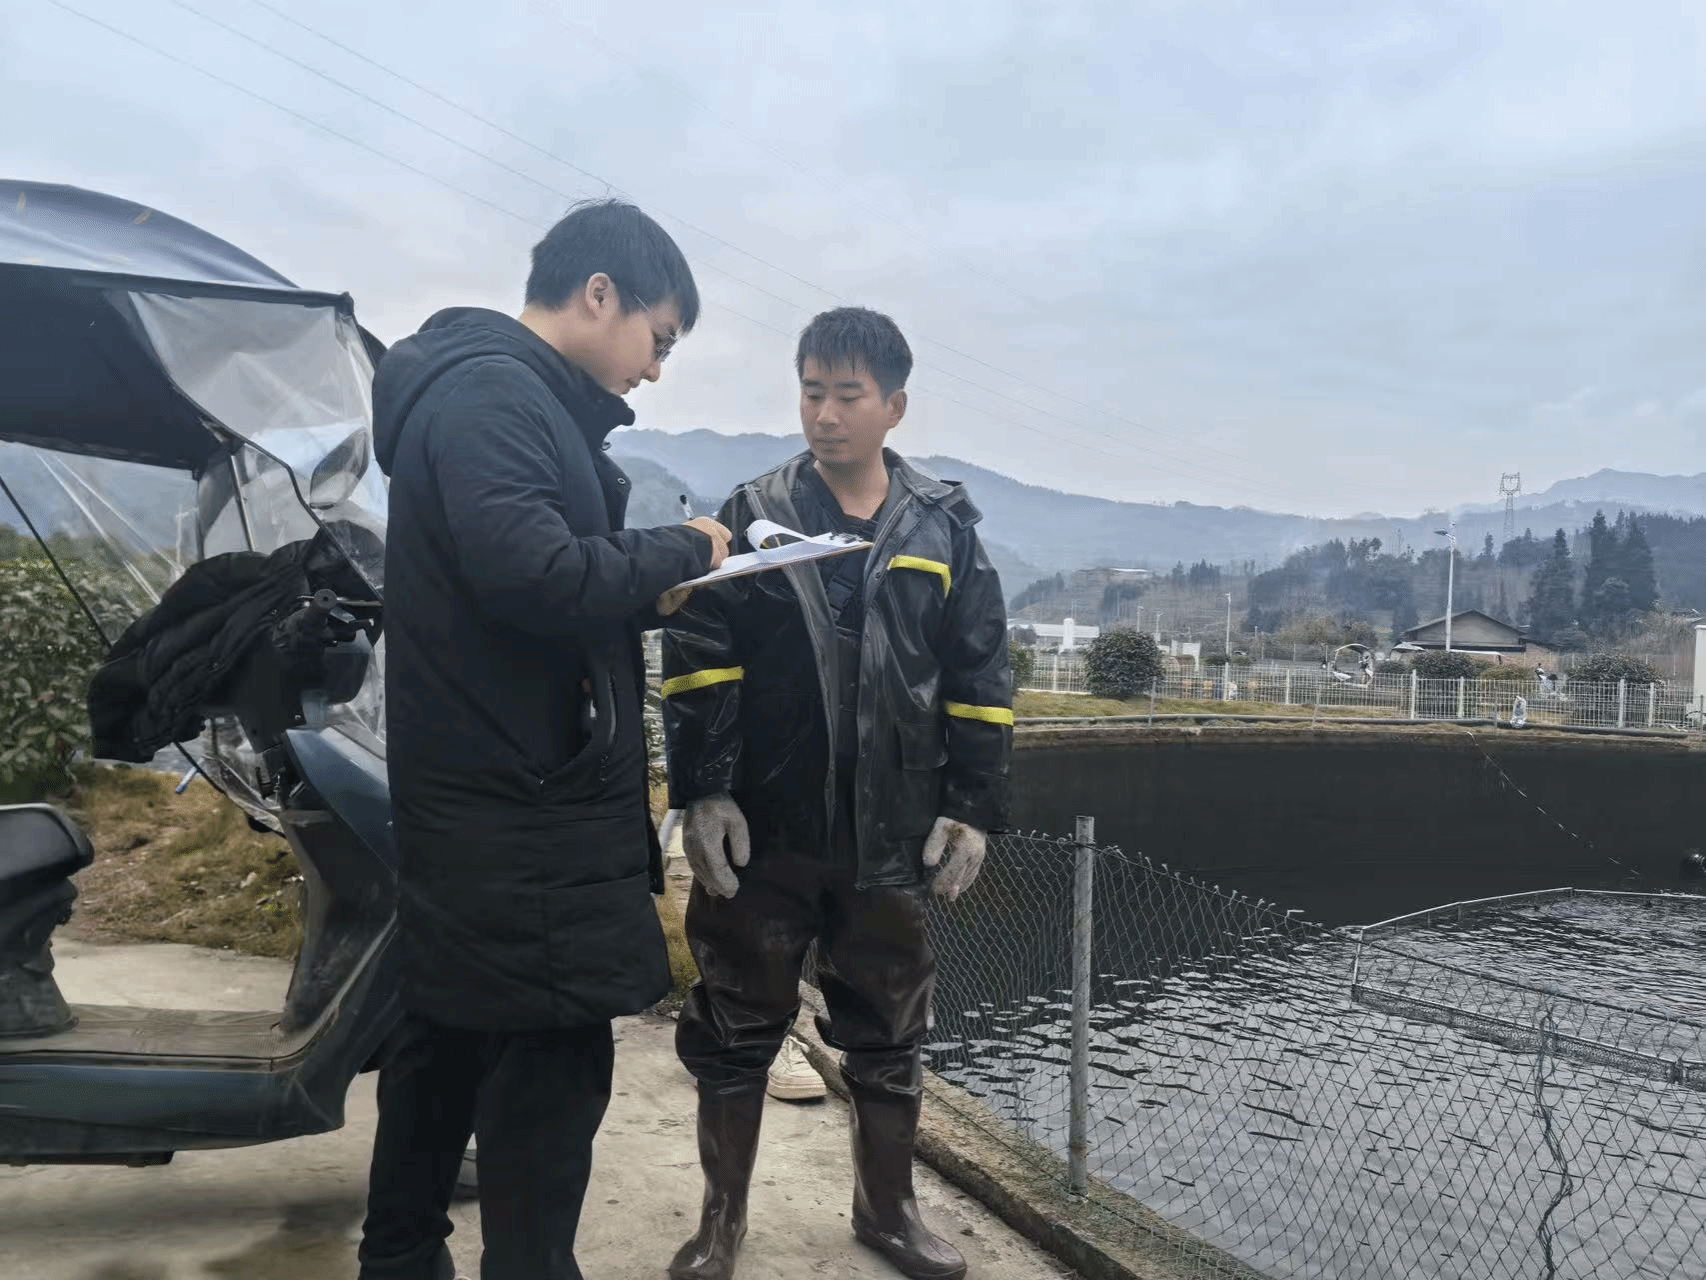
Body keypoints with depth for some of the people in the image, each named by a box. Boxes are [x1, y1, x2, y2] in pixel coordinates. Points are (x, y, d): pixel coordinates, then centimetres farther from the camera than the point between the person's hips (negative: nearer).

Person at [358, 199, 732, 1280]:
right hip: (523, 817, -11)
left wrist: (655, 580, 4)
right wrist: (679, 552, -13)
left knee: (449, 1042, 20)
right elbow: (534, 575, -27)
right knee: (549, 1067, -2)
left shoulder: (499, 392, 17)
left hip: (480, 806, 11)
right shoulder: (492, 391, -14)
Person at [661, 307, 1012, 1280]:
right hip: (762, 829, -1)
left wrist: (973, 808, 1)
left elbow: (981, 681, 6)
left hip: (891, 836, 2)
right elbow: (698, 666, -4)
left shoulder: (944, 529, 5)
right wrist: (703, 793, -12)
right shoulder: (751, 517, 0)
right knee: (738, 1025, 10)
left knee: (890, 1030, 14)